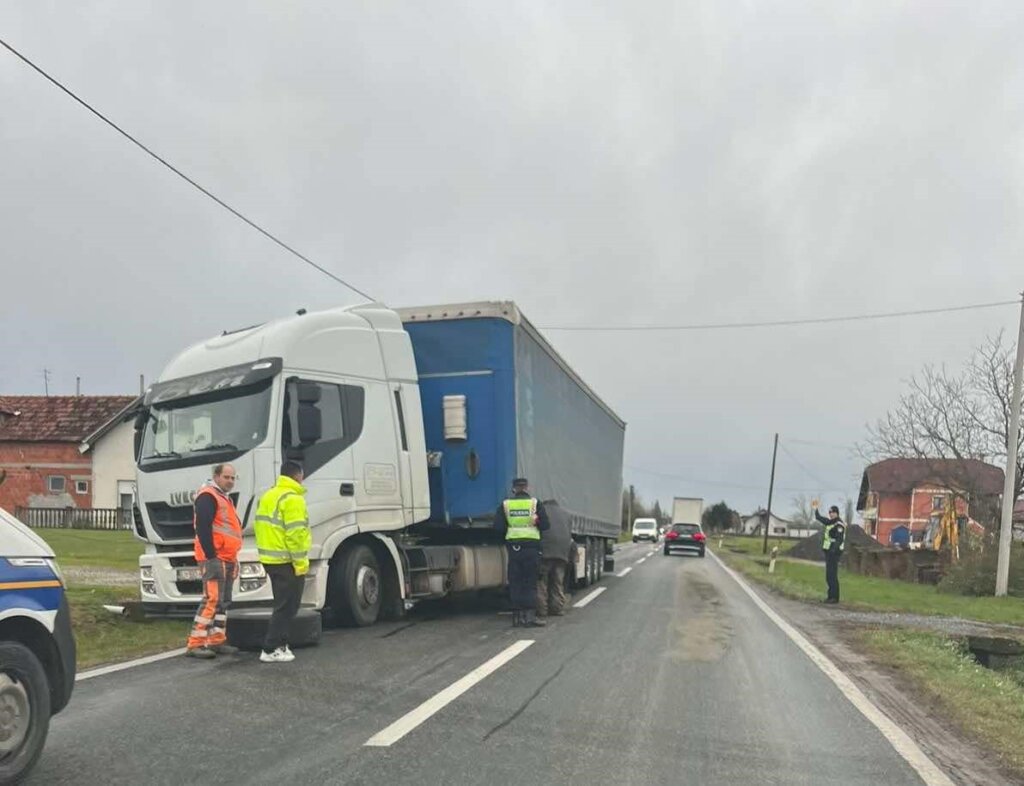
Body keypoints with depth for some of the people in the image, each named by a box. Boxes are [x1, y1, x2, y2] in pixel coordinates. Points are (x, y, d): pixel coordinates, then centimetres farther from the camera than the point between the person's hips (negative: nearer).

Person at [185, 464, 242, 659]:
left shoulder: (224, 498, 22)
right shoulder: (207, 496, -10)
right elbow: (203, 528, -19)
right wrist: (211, 556, -22)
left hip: (227, 559, 10)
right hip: (214, 559, -10)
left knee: (223, 601, 11)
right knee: (212, 600, -14)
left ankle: (217, 641, 16)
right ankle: (195, 644, -12)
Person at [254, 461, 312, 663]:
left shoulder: (268, 496, 14)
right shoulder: (292, 498, -15)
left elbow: (260, 527, 17)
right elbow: (295, 533, -21)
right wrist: (301, 562, -17)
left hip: (270, 559, 9)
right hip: (286, 561, -9)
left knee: (283, 604, 19)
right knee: (287, 606, -3)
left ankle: (280, 644, 22)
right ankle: (270, 650, -2)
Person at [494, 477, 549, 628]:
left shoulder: (505, 504, 4)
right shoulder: (535, 503, 0)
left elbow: (498, 527, -3)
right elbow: (544, 525, -4)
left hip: (513, 546, 2)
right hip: (531, 546, -2)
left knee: (515, 582, 8)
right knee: (530, 582, 3)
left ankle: (517, 616, 8)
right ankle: (530, 616, -4)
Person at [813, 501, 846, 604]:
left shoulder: (839, 524, -13)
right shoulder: (830, 522, 15)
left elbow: (839, 539, -23)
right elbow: (819, 518, 32)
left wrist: (834, 550, -30)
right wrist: (815, 508, 32)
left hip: (834, 553, -10)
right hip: (828, 552, 10)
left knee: (832, 576, -9)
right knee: (829, 576, 13)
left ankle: (834, 597, -6)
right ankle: (831, 596, 19)